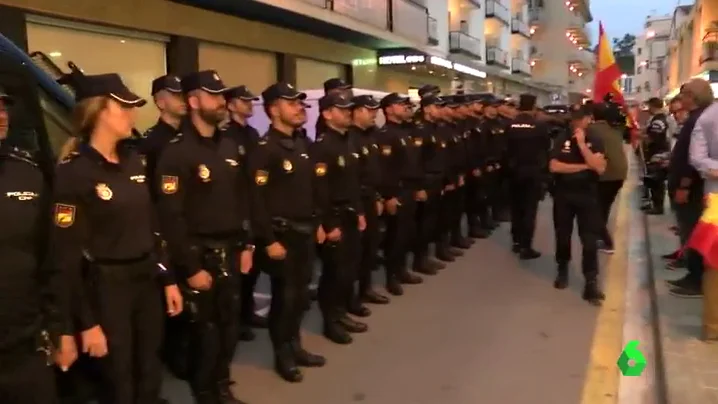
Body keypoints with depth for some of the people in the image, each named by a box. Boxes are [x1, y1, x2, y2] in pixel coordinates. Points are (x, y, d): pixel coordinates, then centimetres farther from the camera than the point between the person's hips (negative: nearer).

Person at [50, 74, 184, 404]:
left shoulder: (133, 161, 6)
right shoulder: (73, 172, -15)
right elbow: (66, 256, -16)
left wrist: (167, 278, 12)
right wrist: (87, 322, -16)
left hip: (147, 281, 6)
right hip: (106, 289, -6)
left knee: (150, 377, 19)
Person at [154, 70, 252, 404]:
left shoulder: (229, 146, 8)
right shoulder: (176, 152, -15)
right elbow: (171, 217, -18)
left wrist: (246, 245, 10)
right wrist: (191, 267, -16)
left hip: (230, 252, 6)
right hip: (200, 255, -6)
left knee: (229, 325, 15)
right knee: (206, 330, 7)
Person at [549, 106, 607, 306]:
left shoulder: (594, 141, 0)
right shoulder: (562, 140, 1)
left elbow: (599, 168, -15)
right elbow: (554, 167, -11)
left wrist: (582, 143, -17)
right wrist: (583, 166, -13)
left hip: (587, 196, -1)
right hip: (563, 195, 1)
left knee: (589, 240, -5)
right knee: (562, 236, 12)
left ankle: (591, 282, -2)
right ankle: (562, 271, 33)